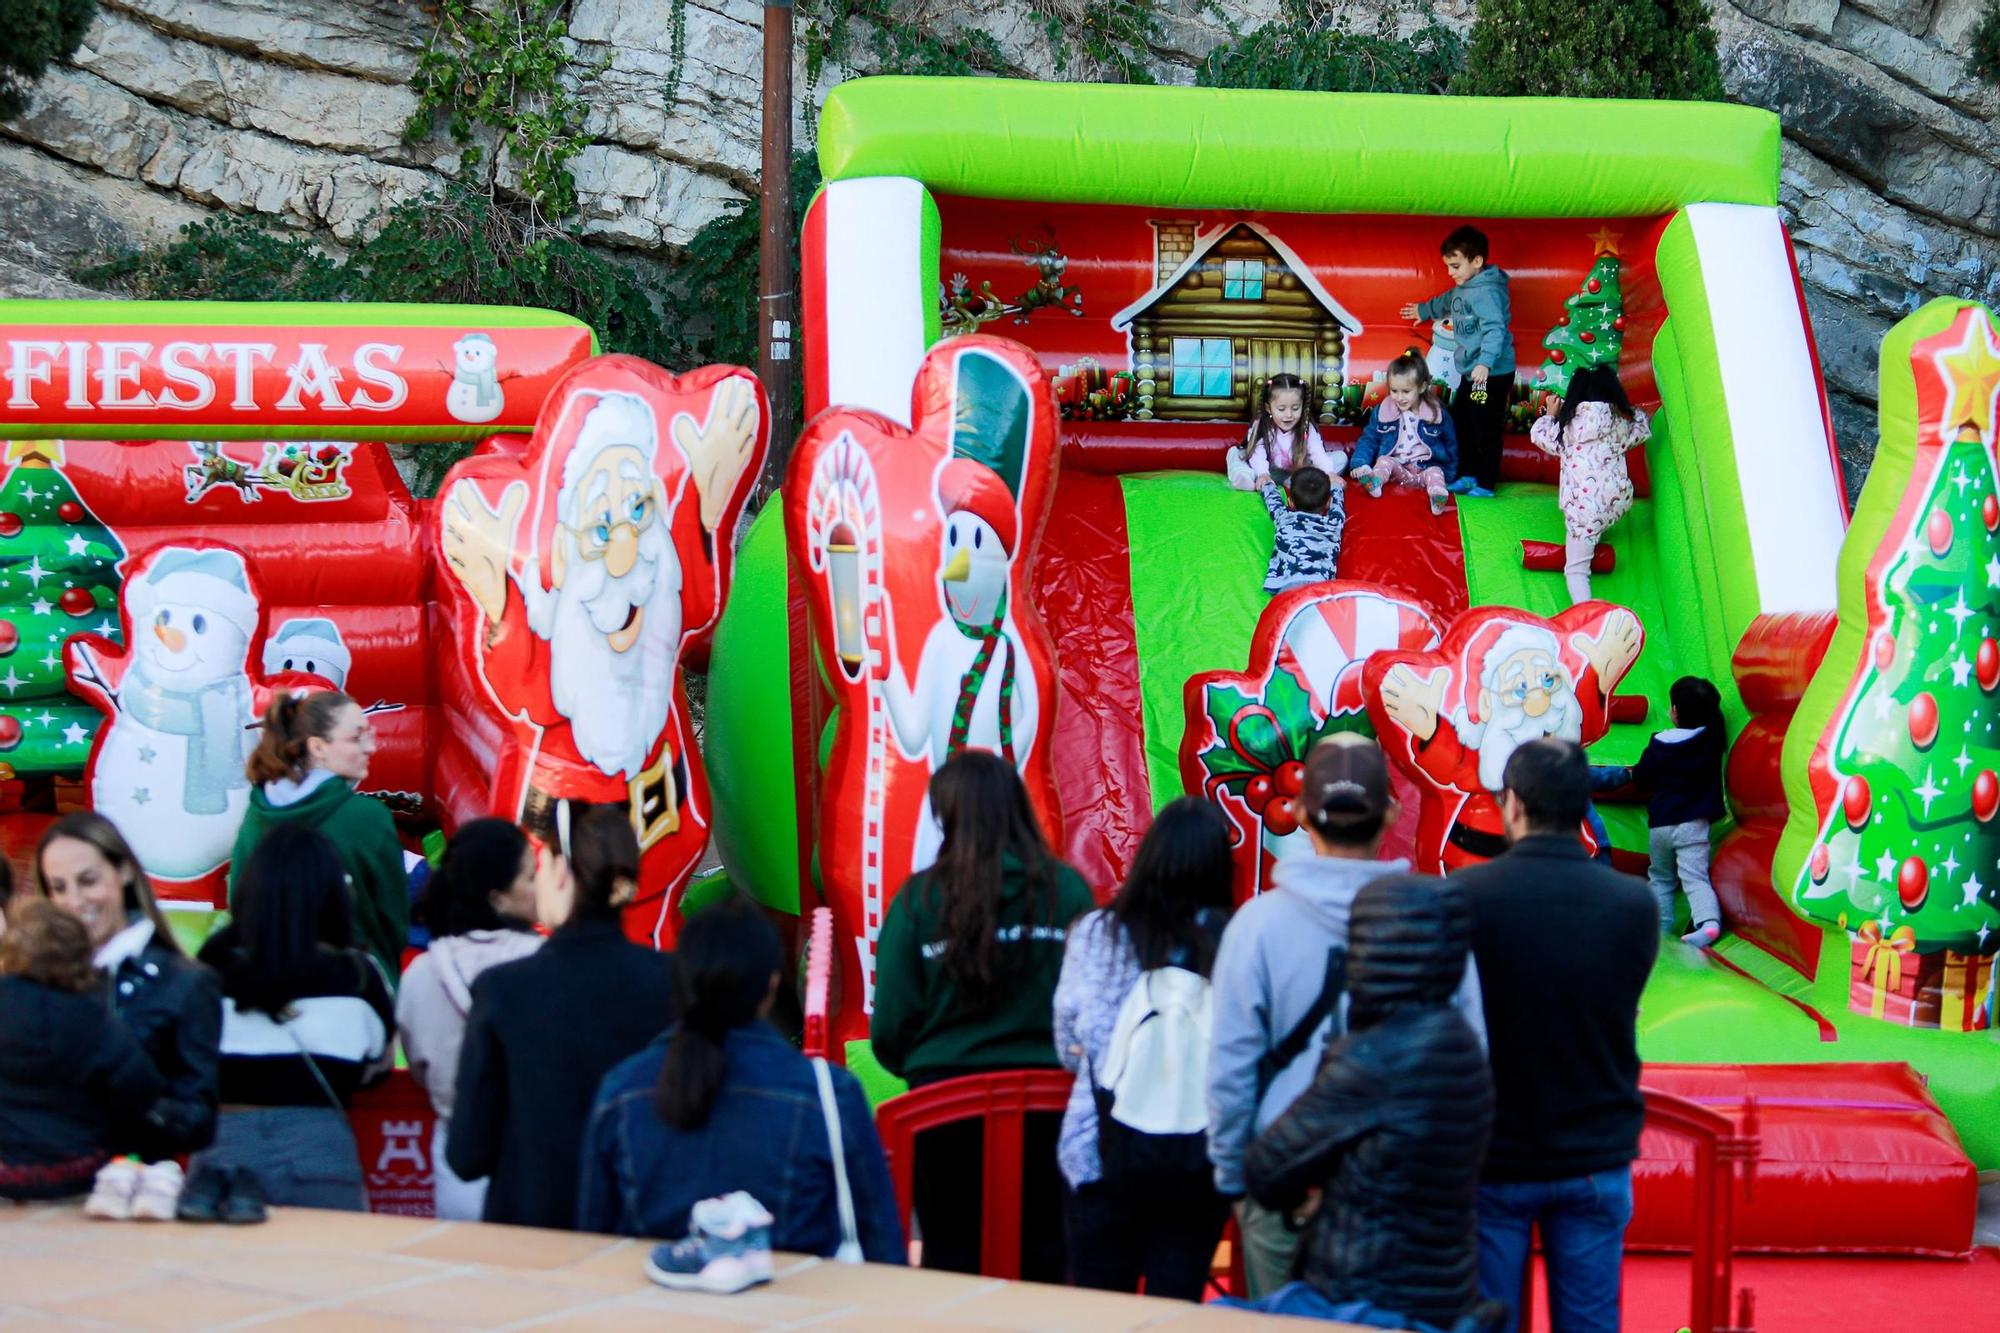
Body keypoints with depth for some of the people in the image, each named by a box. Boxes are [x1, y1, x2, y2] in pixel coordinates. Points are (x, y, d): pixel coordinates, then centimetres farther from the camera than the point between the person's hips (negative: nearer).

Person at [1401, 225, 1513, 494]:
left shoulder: (1487, 292, -22)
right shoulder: (1463, 288, 10)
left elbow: (1494, 330, -32)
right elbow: (1447, 302, 34)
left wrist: (1485, 362, -43)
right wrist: (1424, 310, 51)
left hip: (1492, 374, -11)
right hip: (1470, 372, 11)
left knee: (1486, 430, -3)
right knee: (1461, 423, 20)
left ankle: (1486, 483, 6)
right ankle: (1468, 474, 33)